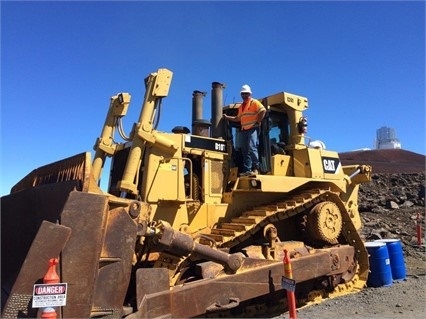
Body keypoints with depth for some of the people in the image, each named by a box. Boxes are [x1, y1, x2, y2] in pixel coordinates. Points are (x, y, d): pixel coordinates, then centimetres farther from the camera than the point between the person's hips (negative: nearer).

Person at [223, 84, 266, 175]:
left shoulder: (254, 102, 1)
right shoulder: (241, 106, 23)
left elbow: (263, 110, -13)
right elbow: (237, 118, 28)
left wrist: (258, 121, -14)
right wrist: (227, 117, 23)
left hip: (253, 129, -8)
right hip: (244, 130, 8)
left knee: (252, 148, -17)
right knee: (245, 150, 4)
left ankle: (255, 168, -15)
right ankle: (247, 170, 6)